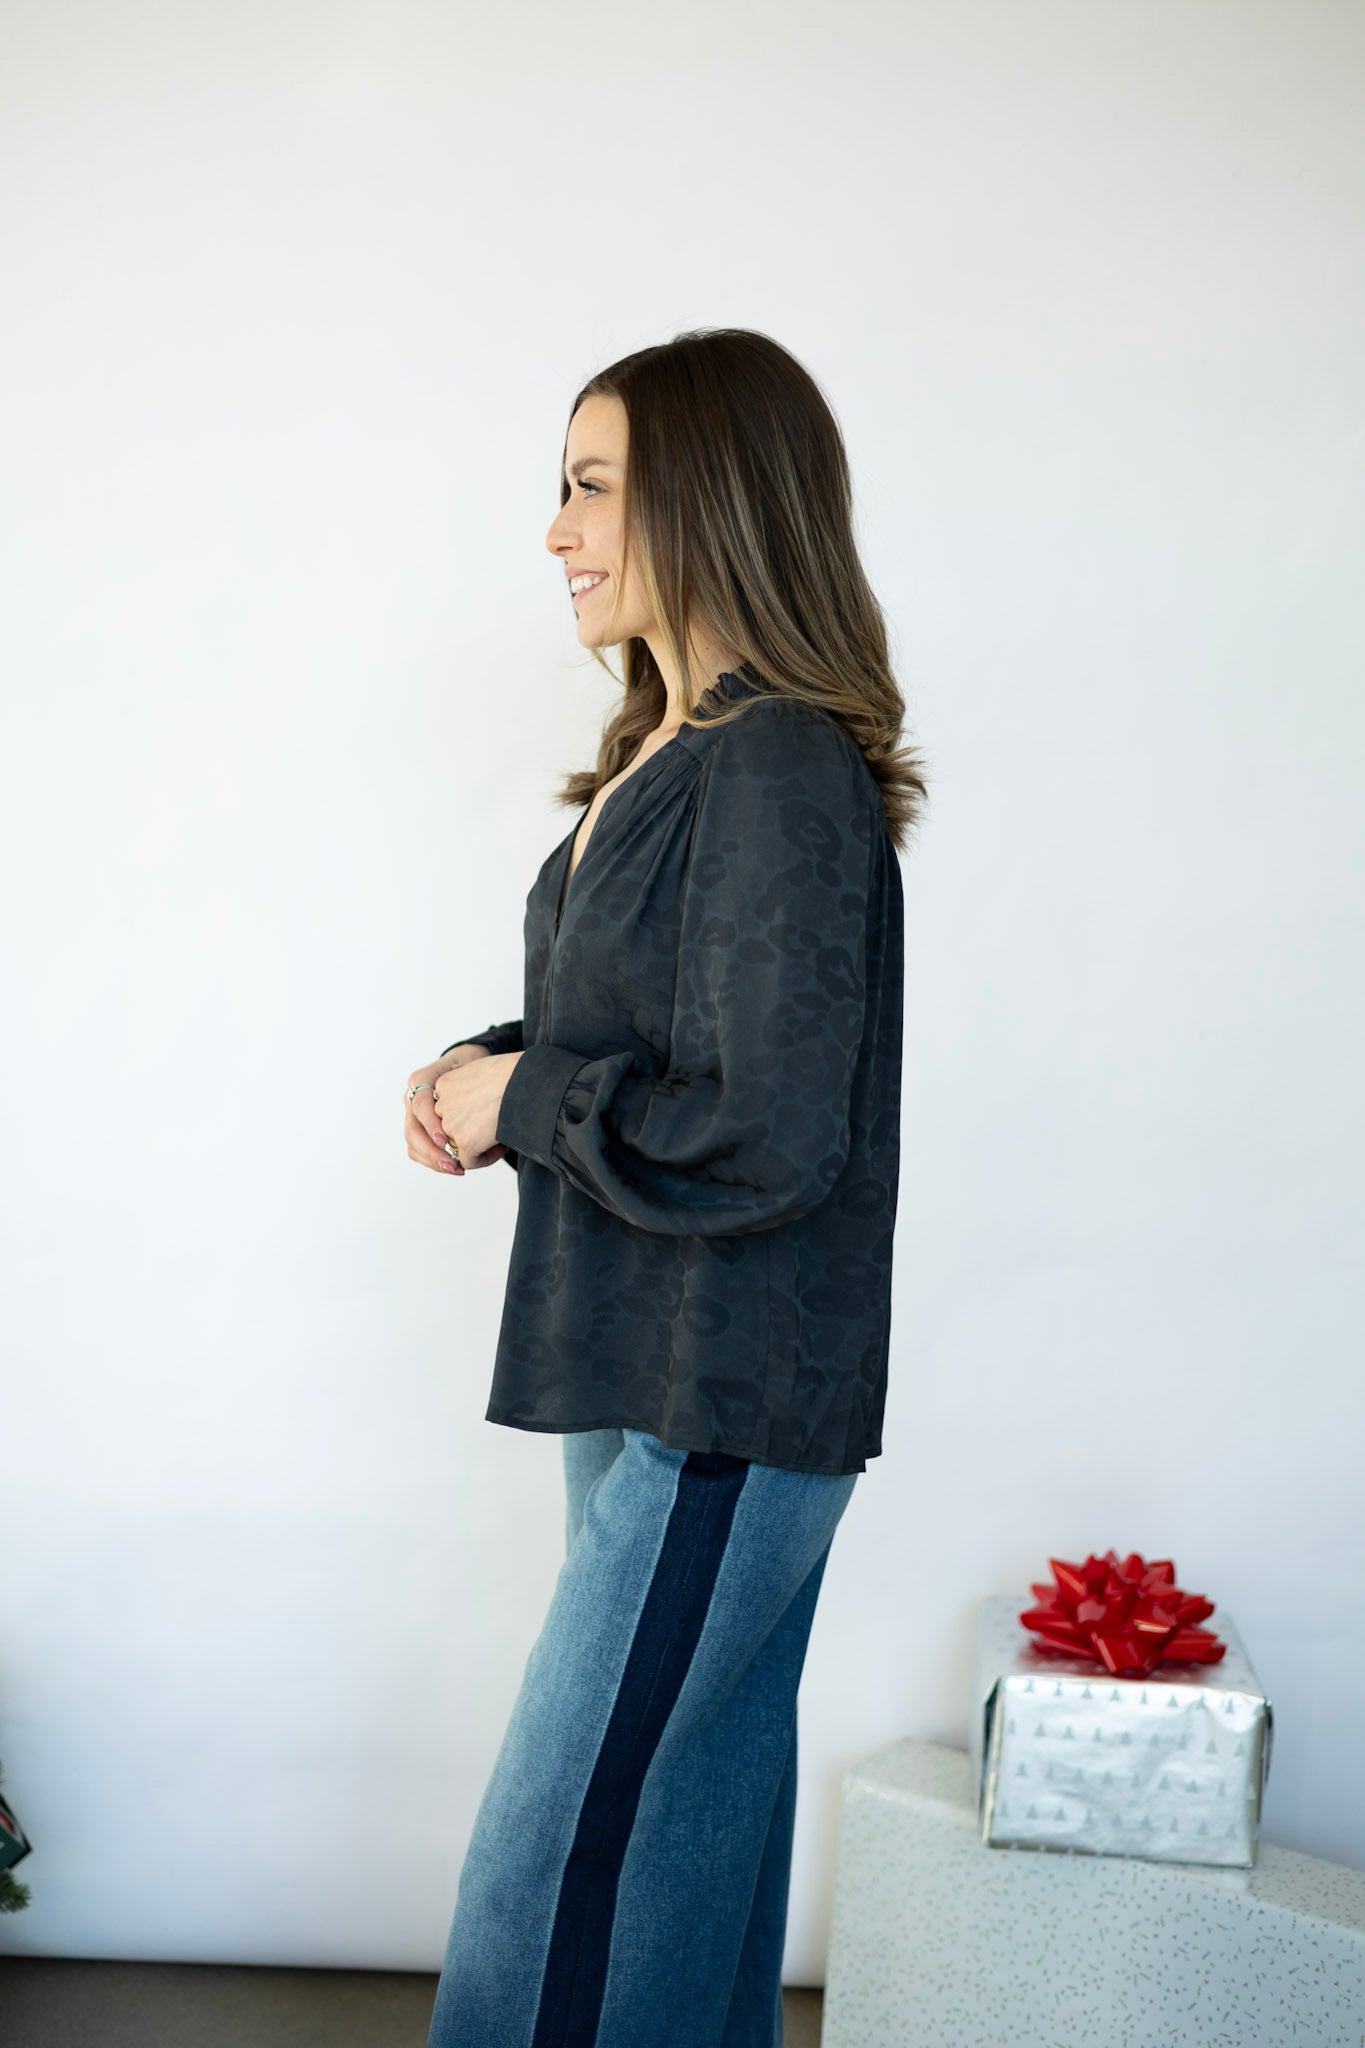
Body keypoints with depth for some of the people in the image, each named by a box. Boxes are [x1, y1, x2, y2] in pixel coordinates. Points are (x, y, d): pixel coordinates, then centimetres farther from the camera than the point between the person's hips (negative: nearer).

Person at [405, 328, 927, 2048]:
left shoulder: (784, 775, -19)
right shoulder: (663, 754, 11)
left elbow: (769, 1133, -23)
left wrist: (519, 1102, -12)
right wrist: (482, 1067, 1)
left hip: (728, 1398, -9)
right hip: (658, 1374, 9)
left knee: (553, 1861, -2)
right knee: (702, 1804, 19)